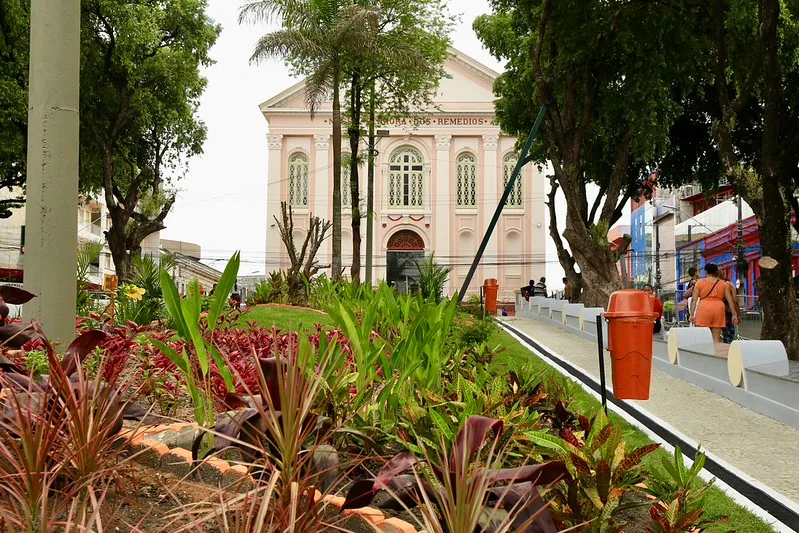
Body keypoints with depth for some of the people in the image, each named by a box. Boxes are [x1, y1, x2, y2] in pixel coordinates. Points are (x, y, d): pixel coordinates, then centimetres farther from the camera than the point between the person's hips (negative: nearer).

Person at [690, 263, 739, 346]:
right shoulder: (723, 284, 10)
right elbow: (730, 300, 6)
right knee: (716, 339, 5)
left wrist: (692, 315, -2)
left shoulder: (699, 282, 5)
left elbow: (694, 300, -1)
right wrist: (734, 315, 9)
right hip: (718, 310, 2)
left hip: (704, 310, -2)